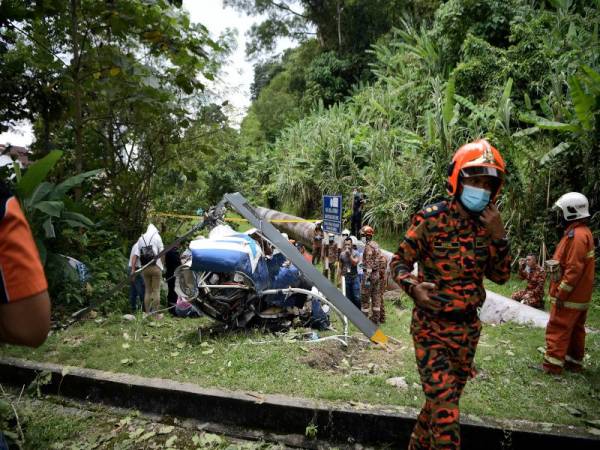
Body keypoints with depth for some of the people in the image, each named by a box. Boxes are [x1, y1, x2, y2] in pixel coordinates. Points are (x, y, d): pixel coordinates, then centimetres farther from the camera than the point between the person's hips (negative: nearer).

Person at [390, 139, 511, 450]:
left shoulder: (487, 225, 3)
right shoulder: (432, 219, -13)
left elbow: (501, 276, 5)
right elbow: (400, 261, -9)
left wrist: (498, 236, -8)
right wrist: (413, 287, -28)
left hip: (468, 328, 6)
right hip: (432, 328, -6)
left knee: (443, 400, 21)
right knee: (446, 414, -9)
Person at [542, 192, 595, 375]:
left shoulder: (576, 235, -21)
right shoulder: (582, 232, 12)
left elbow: (574, 269, -24)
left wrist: (561, 294, -20)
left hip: (569, 297, -10)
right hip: (580, 296, 10)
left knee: (557, 329, -3)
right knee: (576, 329, 16)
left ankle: (552, 365, 2)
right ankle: (574, 362, 26)